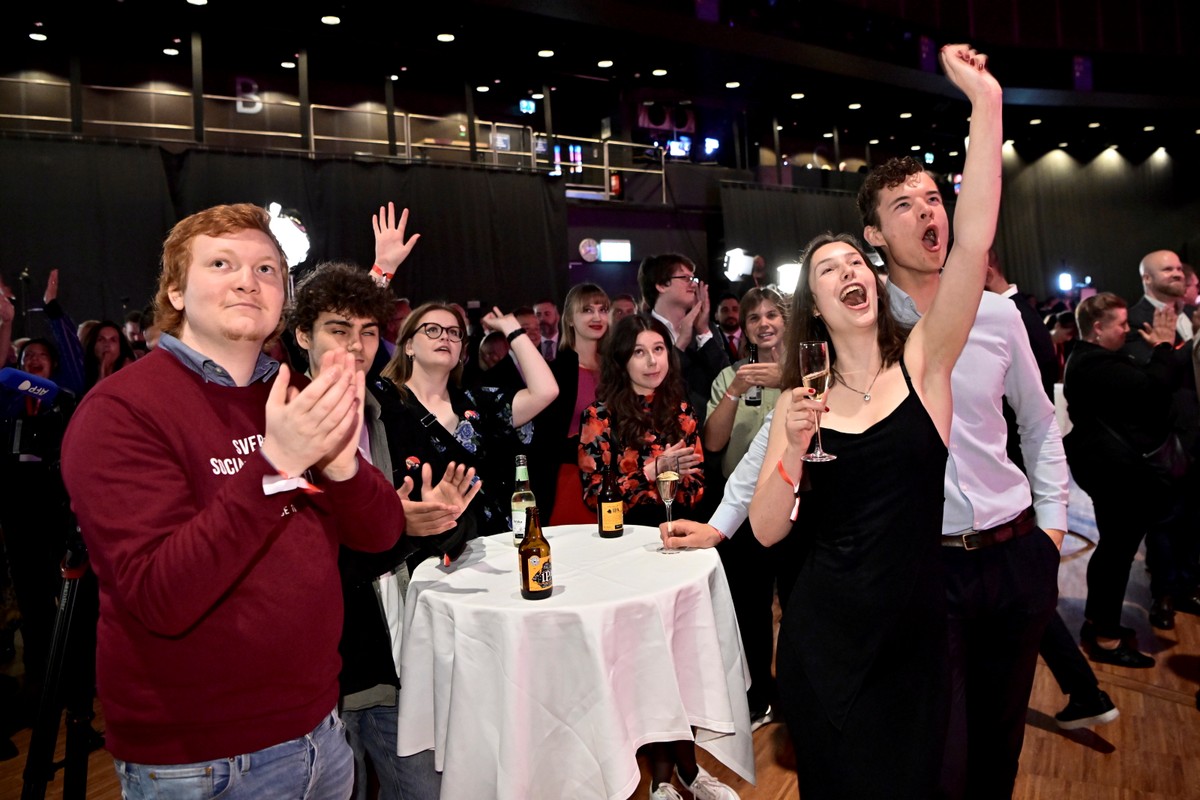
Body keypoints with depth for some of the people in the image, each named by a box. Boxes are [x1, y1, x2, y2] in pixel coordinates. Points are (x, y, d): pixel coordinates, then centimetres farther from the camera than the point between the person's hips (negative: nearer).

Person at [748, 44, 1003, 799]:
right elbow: (768, 532, -8)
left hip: (914, 636, 0)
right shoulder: (797, 401, -2)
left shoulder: (922, 361, -3)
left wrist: (986, 100, -20)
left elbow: (973, 242, -17)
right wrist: (795, 448, -23)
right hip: (823, 638, 0)